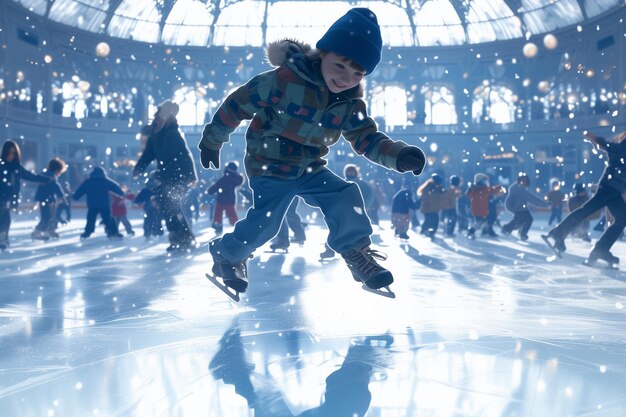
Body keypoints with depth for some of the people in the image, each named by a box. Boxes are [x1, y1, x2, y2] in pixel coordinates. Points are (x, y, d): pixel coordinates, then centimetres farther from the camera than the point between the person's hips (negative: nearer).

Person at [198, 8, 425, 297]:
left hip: (310, 169, 5)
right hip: (269, 168, -5)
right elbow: (238, 104, -14)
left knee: (346, 198, -11)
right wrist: (212, 141, -3)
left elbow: (366, 139, -2)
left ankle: (357, 253, 10)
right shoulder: (285, 79, -23)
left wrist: (398, 155, -23)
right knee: (265, 222, -11)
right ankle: (226, 255, 18)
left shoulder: (350, 103, -5)